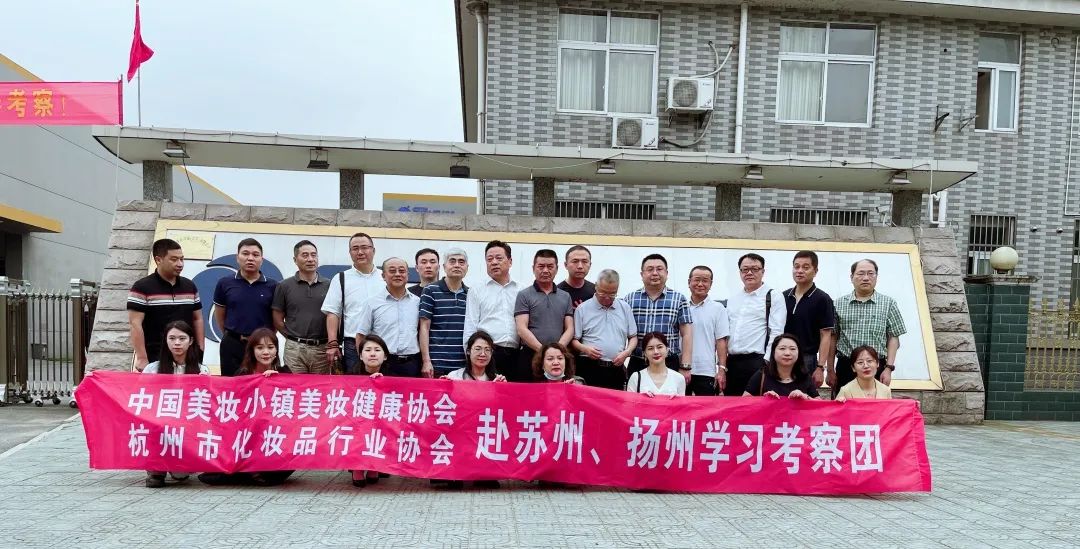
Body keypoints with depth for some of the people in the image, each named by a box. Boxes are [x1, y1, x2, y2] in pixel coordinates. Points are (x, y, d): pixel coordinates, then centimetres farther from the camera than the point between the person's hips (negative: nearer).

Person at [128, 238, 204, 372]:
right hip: (155, 359, -4)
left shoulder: (190, 286, 11)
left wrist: (200, 351, 7)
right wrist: (142, 358, -14)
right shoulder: (142, 287, -4)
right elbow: (135, 324, -9)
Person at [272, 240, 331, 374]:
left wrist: (333, 343, 1)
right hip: (294, 349, -1)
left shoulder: (329, 286, 6)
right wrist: (295, 338, 4)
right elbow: (277, 320, 6)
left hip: (322, 348, 1)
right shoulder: (284, 286, 4)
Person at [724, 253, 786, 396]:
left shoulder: (773, 297, -1)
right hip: (731, 363, 6)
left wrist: (767, 363, -15)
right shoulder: (732, 299, 17)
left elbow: (776, 333, -8)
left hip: (757, 362, -6)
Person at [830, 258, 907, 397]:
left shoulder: (888, 303, 5)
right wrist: (830, 370, 5)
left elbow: (893, 338, 4)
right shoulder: (839, 304, 6)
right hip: (845, 367, 1)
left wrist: (889, 368, -4)